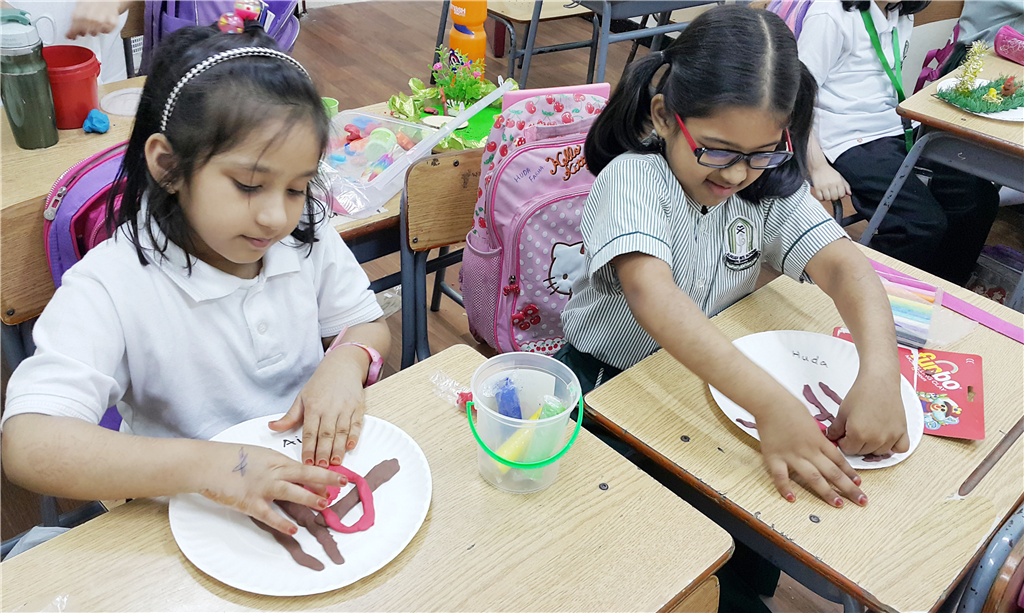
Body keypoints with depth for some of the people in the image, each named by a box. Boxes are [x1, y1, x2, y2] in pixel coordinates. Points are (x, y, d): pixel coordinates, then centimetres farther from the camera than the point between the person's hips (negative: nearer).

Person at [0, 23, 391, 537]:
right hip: (189, 520, -1)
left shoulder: (308, 236, -6)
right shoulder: (112, 287, -20)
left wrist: (346, 361, -17)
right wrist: (204, 465, -40)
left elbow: (369, 325, 7)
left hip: (310, 477, 2)